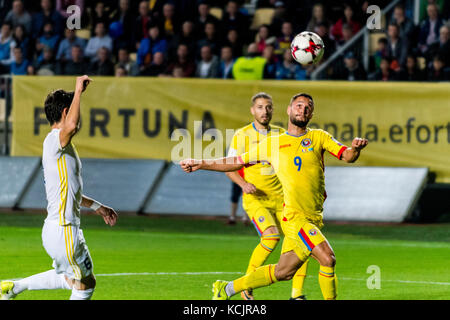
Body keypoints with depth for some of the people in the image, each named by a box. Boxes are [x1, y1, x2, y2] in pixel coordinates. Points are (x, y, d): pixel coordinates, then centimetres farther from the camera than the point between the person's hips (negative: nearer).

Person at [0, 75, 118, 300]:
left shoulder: (59, 145, 17)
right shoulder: (55, 139, -14)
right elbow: (71, 126, -40)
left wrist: (96, 206, 36)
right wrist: (78, 91, -29)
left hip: (57, 229, 10)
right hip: (63, 230, -10)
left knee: (70, 279, 27)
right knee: (85, 284, 2)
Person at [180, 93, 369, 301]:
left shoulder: (319, 137, 11)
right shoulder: (272, 143, 7)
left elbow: (347, 156, 0)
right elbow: (237, 162, 15)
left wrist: (355, 149, -24)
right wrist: (201, 165, 11)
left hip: (314, 219, 4)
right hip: (294, 215, -4)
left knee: (283, 272, 9)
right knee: (327, 258, -20)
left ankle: (227, 288, 25)